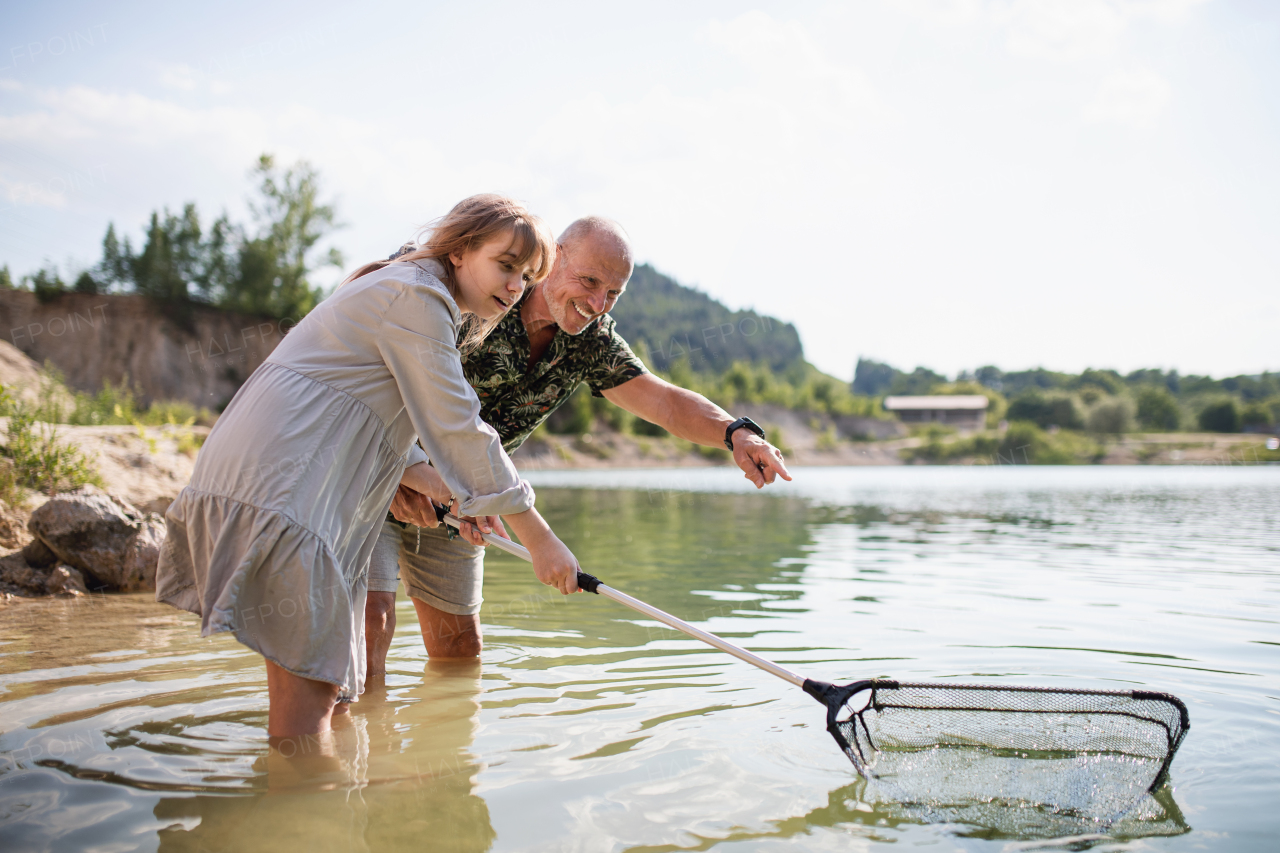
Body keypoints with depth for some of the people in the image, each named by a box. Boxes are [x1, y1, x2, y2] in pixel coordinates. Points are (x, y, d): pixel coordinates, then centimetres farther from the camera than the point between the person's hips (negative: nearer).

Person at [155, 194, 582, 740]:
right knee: (309, 683, -13)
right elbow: (456, 428, -15)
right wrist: (538, 538, -12)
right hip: (280, 486, -11)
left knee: (315, 676, 12)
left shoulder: (418, 298, 24)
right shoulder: (415, 295, -9)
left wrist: (446, 492, 19)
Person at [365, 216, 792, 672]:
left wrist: (736, 432, -34)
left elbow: (665, 401, -13)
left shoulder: (591, 341, -6)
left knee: (461, 644, 8)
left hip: (450, 497, 6)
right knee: (372, 616, -16)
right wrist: (412, 469, -41)